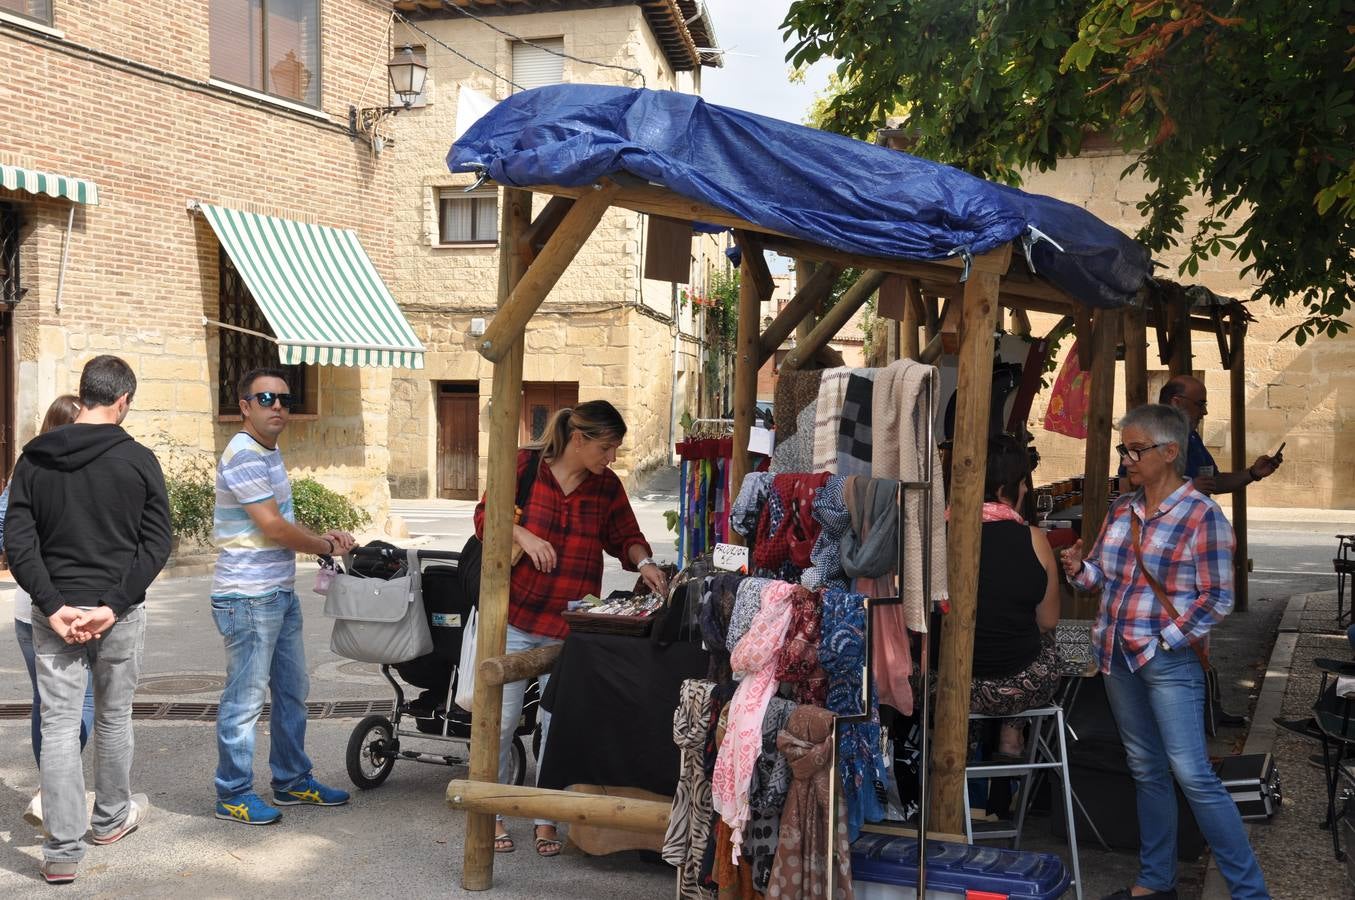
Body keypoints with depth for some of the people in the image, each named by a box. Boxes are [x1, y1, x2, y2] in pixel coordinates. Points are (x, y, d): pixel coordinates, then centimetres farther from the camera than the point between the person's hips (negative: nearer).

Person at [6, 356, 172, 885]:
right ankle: (112, 819, 32)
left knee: (59, 726, 4)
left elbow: (17, 541, -4)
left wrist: (53, 606, -8)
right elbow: (156, 544, -9)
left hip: (55, 614, 1)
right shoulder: (138, 460, -5)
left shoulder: (34, 458, 1)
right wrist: (113, 605, -10)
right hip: (121, 615, -1)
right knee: (114, 719, 15)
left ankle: (63, 851, 3)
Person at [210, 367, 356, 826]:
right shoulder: (244, 455, -17)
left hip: (280, 593, 10)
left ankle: (292, 780, 29)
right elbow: (274, 528, -19)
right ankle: (233, 795, 12)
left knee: (292, 691, 17)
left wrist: (322, 536, 6)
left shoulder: (269, 454, 15)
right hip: (248, 597, -10)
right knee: (245, 698, -1)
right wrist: (327, 547, -5)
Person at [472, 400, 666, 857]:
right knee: (502, 719, 5)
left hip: (571, 626, 2)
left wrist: (643, 563, -6)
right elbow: (484, 517, 0)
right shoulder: (524, 465, -4)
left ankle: (547, 820, 21)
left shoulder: (607, 486, 5)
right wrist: (523, 536, -16)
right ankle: (493, 814, 22)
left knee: (559, 724, 7)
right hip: (515, 617, -2)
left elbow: (626, 537, 14)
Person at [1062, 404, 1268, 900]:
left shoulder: (1202, 515, -12)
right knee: (1145, 769, 15)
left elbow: (1217, 599, -12)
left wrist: (1166, 641, -16)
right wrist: (1079, 569, -6)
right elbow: (1102, 572, 15)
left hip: (1169, 658, -7)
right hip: (1117, 654, 7)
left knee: (1192, 774, -8)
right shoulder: (1121, 508, 8)